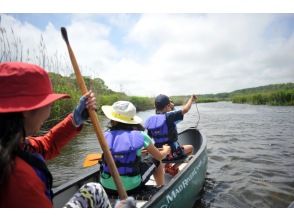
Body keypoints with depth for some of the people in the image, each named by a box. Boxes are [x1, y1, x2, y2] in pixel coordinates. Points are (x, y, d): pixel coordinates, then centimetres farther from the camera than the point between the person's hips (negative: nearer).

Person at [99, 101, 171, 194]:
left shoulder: (106, 136, -6)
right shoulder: (140, 136, -12)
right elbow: (160, 156, 2)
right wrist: (166, 150, 26)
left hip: (107, 187, 3)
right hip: (132, 187, -2)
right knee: (156, 161, 16)